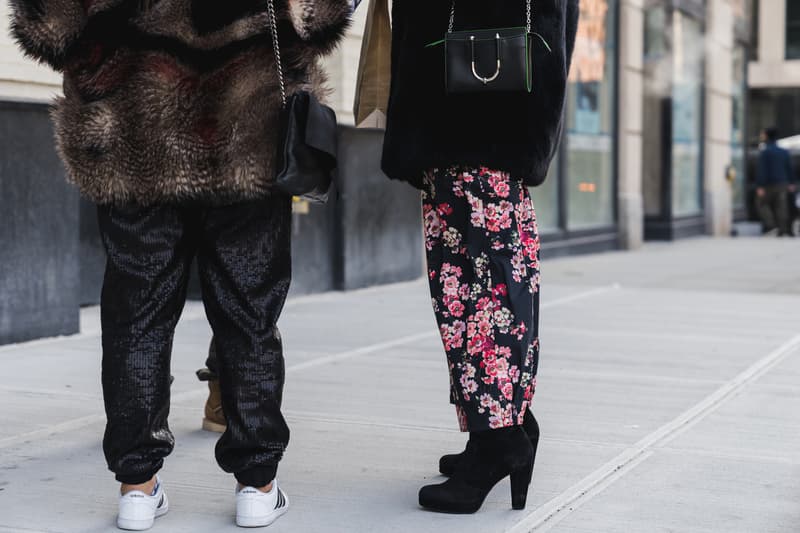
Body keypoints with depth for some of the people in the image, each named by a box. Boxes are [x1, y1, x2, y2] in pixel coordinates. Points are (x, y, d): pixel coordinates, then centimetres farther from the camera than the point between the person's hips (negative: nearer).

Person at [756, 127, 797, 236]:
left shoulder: (765, 152, -12)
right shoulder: (784, 152, 9)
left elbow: (762, 170, -16)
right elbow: (789, 169, 13)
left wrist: (760, 186, -18)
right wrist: (791, 183, 22)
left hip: (769, 184, -6)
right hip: (782, 183, 6)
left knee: (762, 203, 8)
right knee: (781, 207, 7)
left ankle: (771, 226, -7)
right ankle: (783, 231, 4)